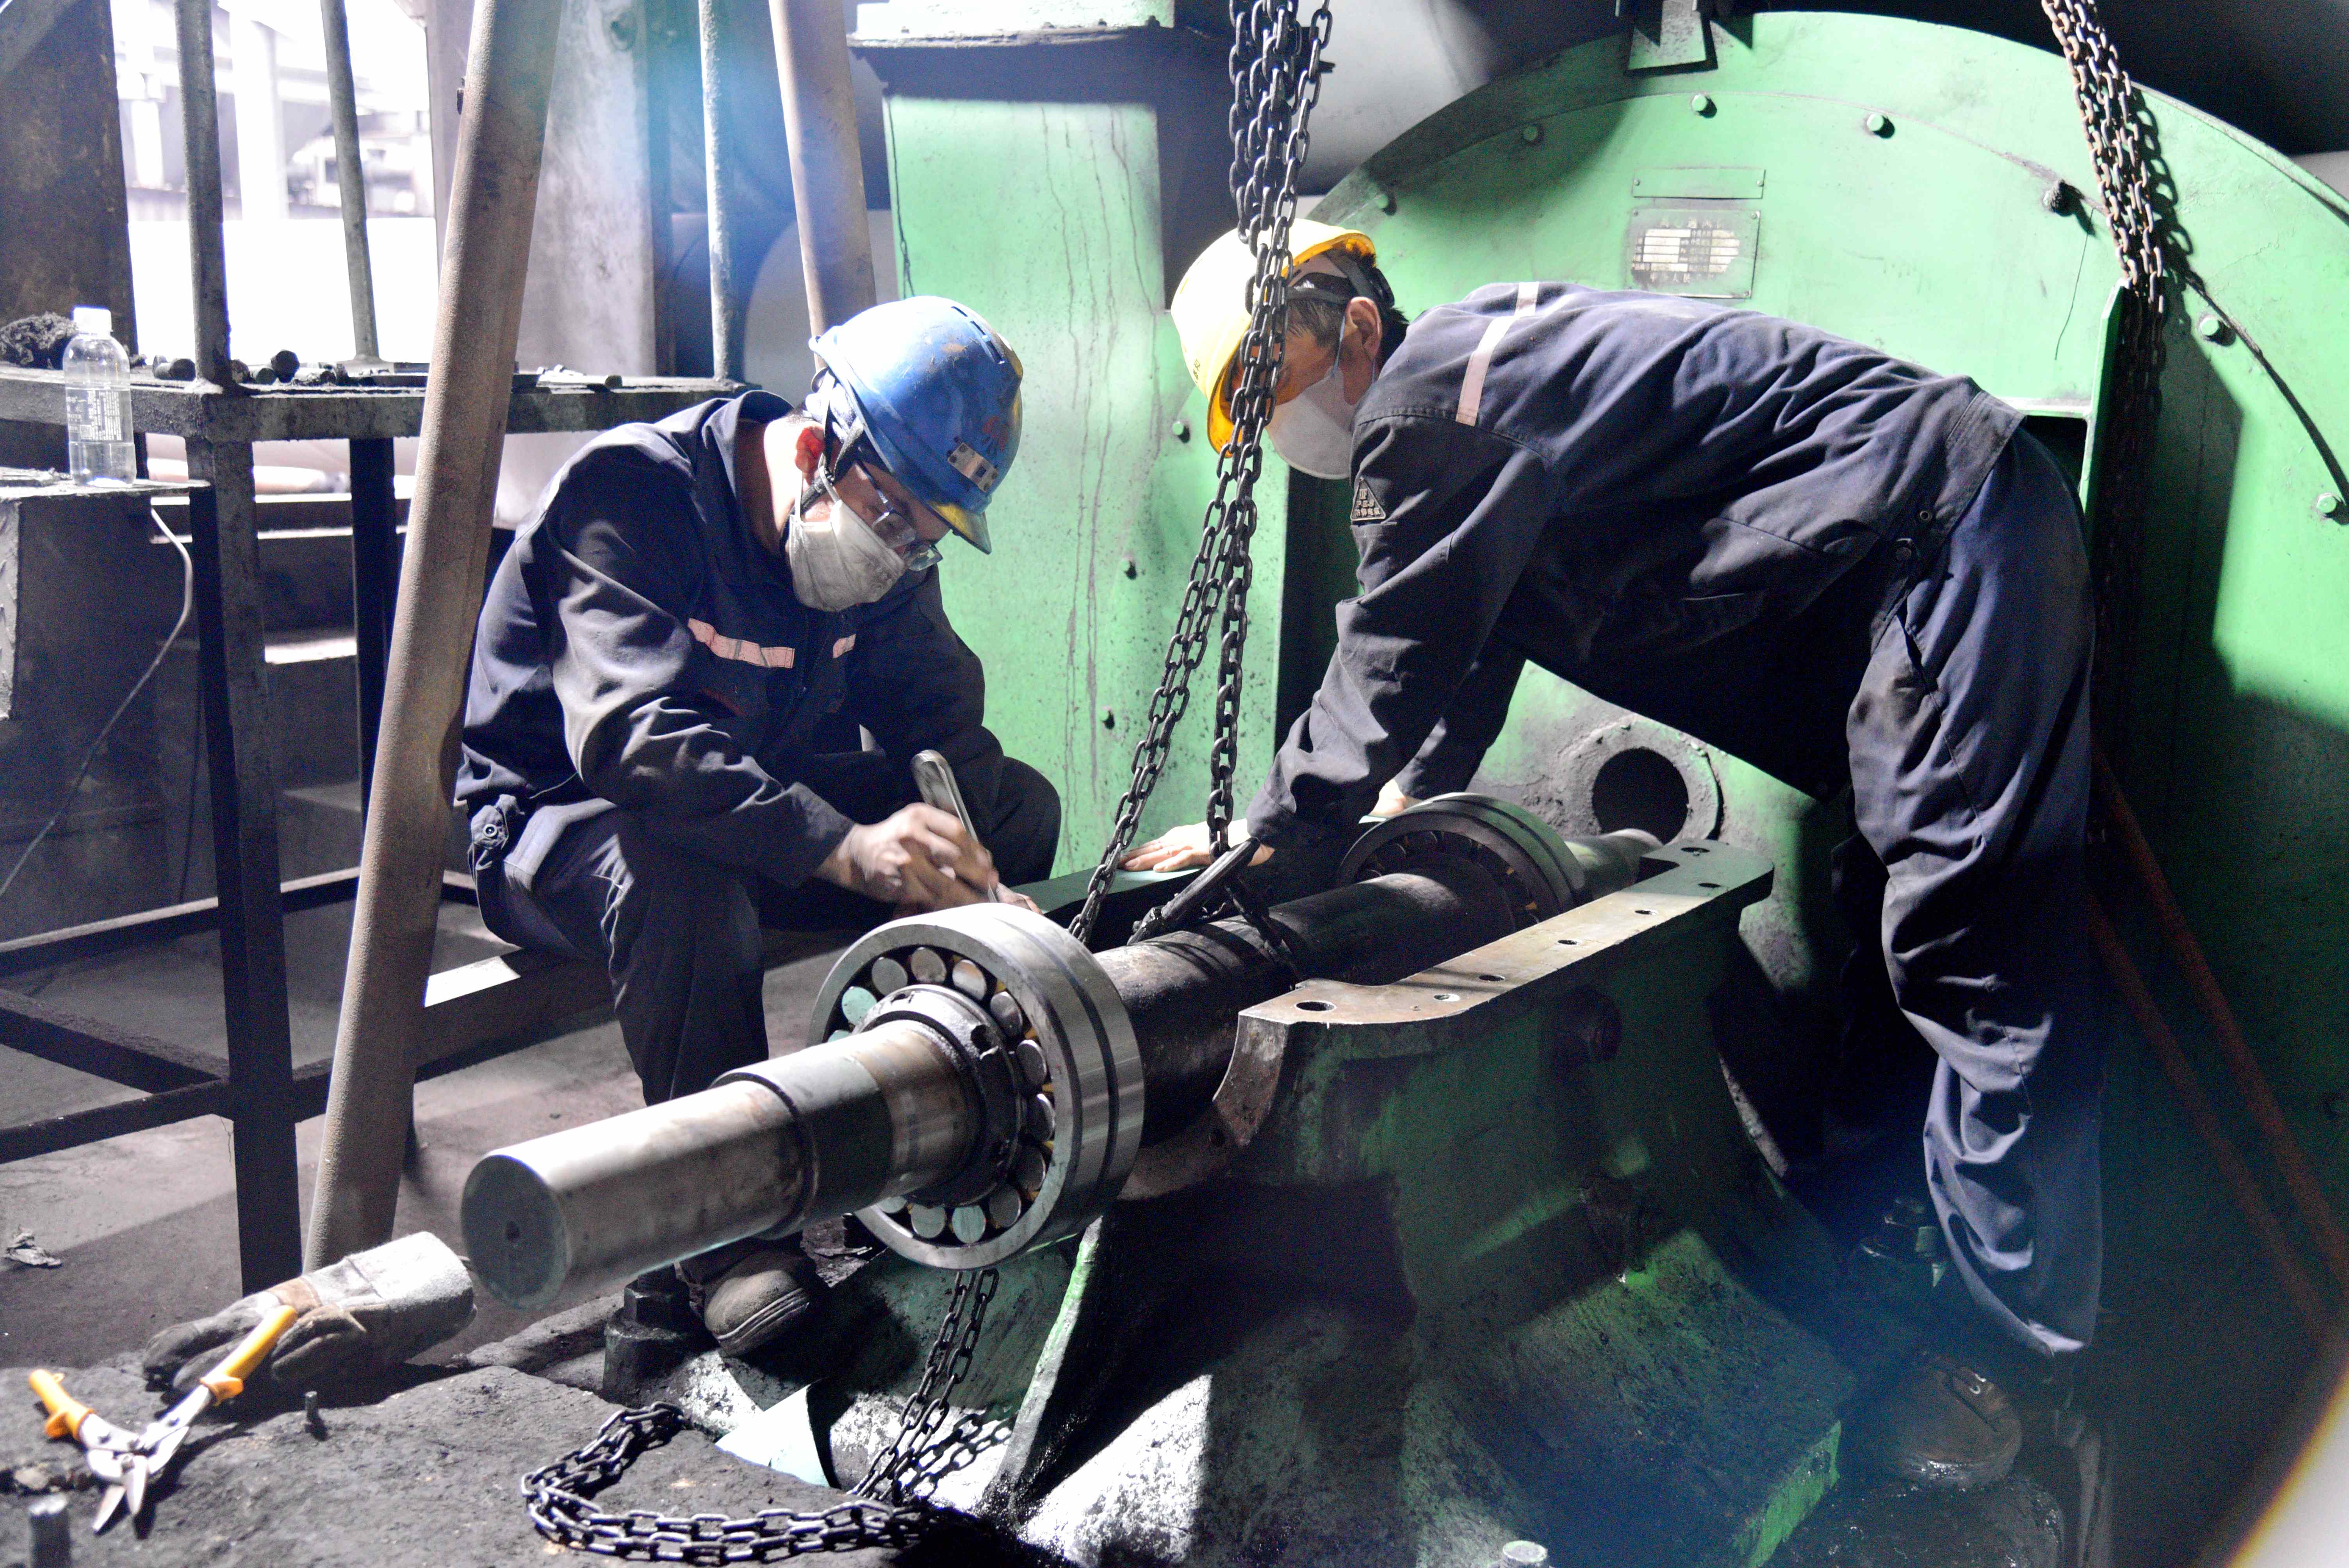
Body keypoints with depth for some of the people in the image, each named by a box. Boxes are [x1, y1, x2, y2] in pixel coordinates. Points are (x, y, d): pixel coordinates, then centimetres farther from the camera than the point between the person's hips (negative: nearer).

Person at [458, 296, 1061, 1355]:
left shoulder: (878, 526, -1)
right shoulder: (633, 490, -24)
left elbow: (939, 715, -2)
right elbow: (629, 731, -39)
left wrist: (953, 855, -25)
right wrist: (843, 847, -51)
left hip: (772, 803, 7)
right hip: (561, 817, -6)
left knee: (1016, 803, -9)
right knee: (679, 868, -41)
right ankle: (731, 1236, -27)